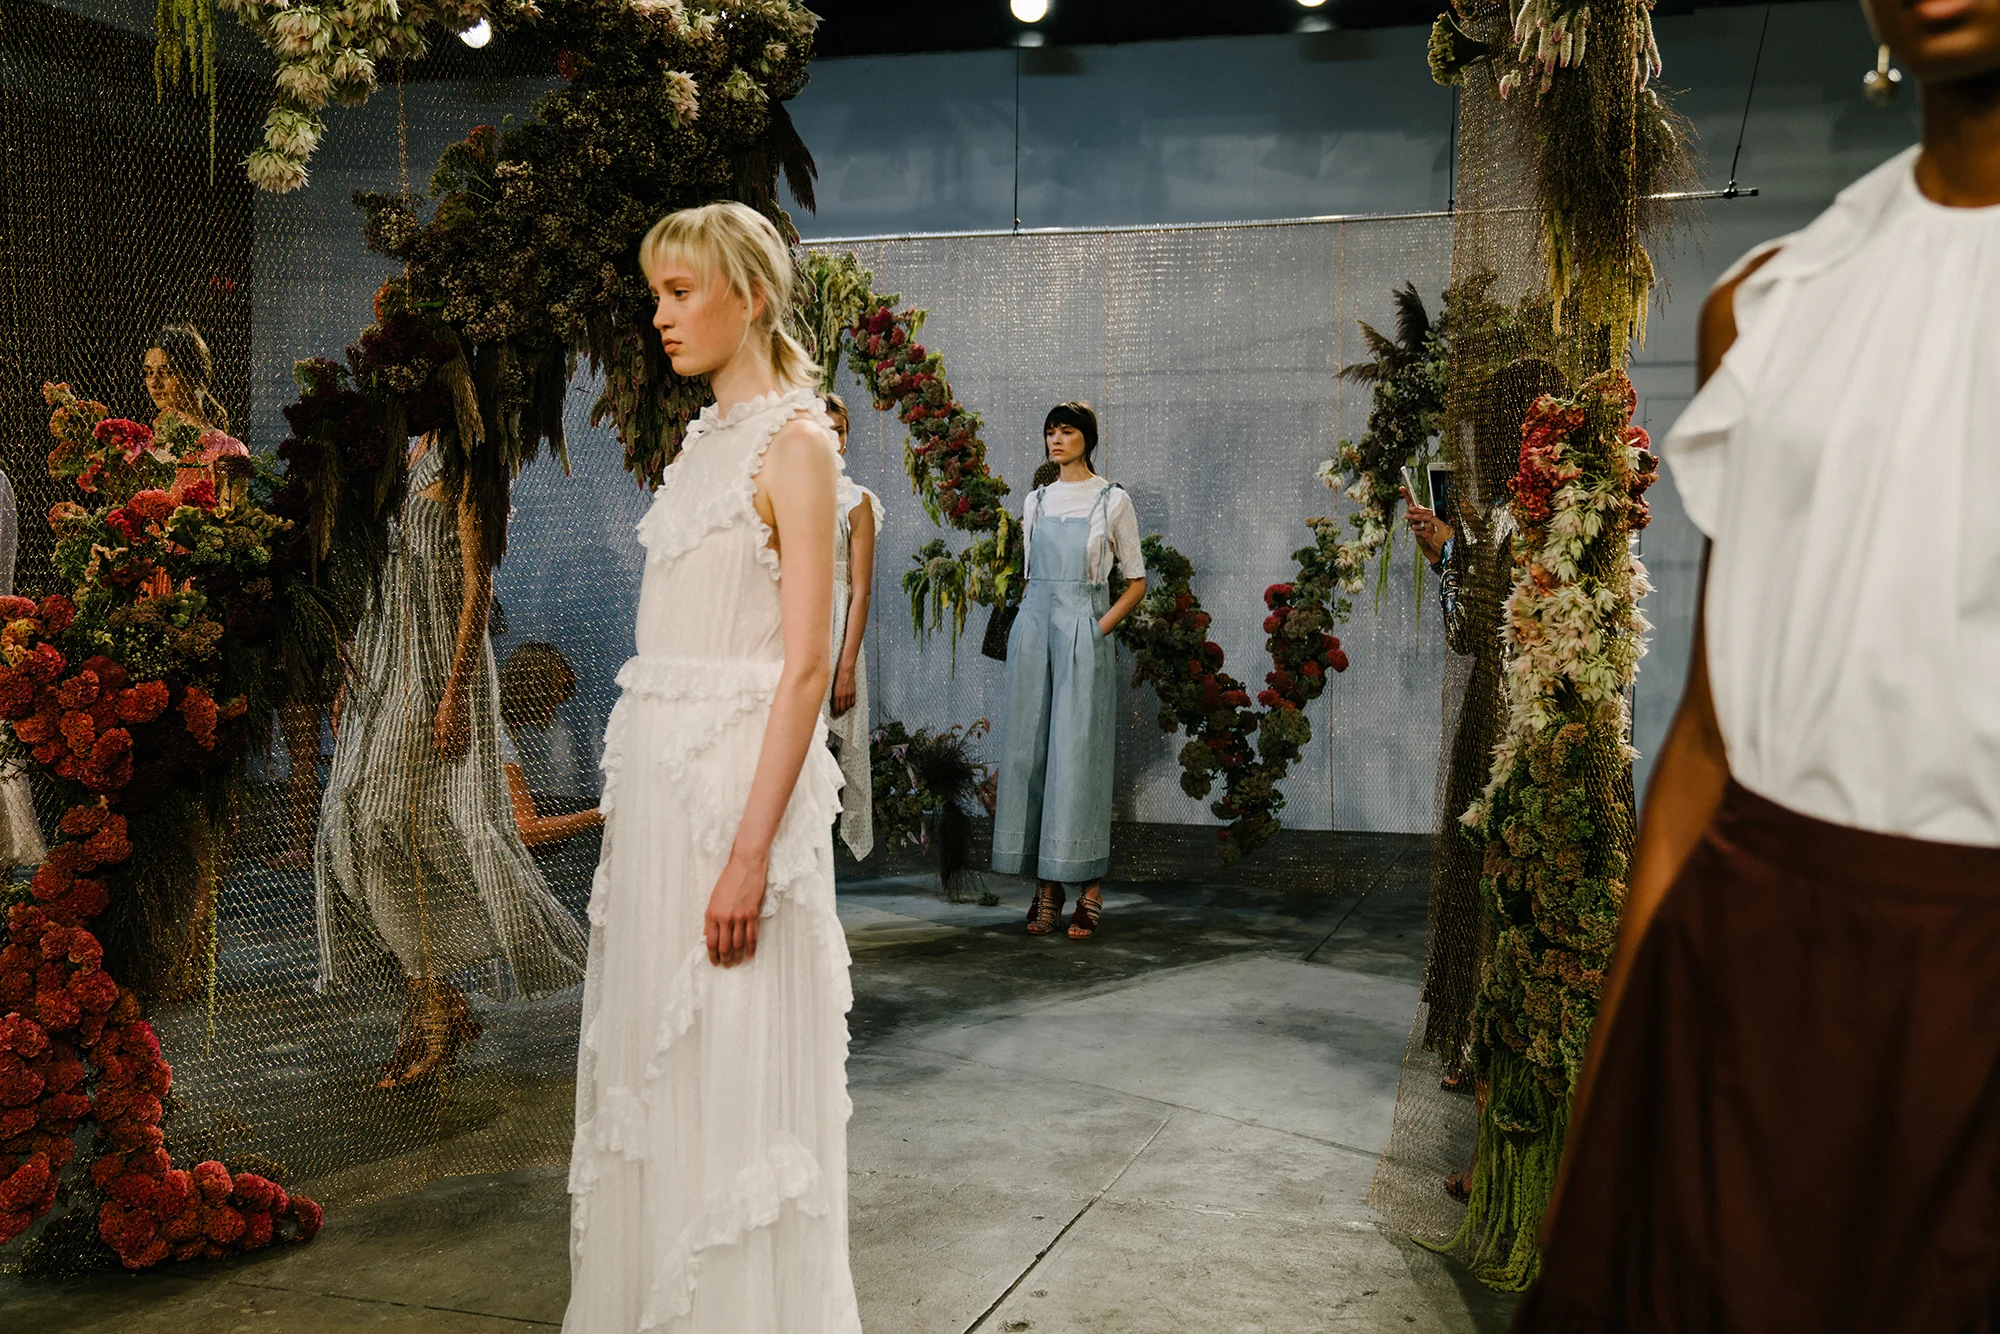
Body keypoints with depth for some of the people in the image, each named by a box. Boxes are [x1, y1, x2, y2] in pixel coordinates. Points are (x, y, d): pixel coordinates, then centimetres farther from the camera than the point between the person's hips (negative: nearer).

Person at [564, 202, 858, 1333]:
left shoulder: (796, 445, -10)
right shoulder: (703, 440, 15)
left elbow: (807, 663, -17)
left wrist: (751, 853, -22)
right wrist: (635, 804, 16)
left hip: (738, 770, -8)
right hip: (657, 771, 8)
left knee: (733, 1071, 0)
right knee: (655, 1057, 14)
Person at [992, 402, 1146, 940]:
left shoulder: (1112, 501, 3)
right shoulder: (1036, 502, 15)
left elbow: (1136, 583, 4)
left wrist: (1099, 630, -8)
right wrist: (1030, 627, 7)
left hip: (1083, 635, -5)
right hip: (1033, 630, 5)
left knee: (1078, 753, -7)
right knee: (1028, 749, 1)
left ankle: (1090, 890, 0)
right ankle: (1046, 887, 7)